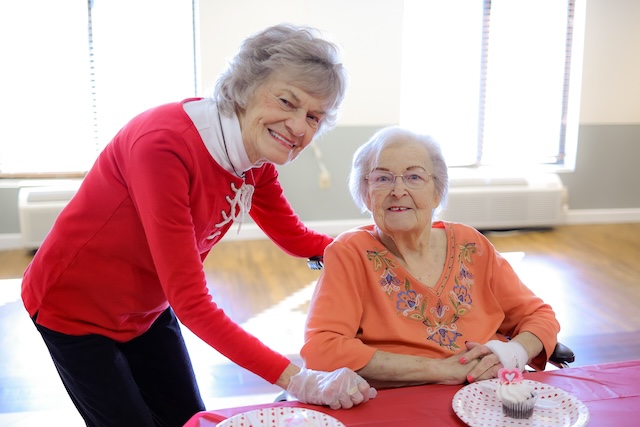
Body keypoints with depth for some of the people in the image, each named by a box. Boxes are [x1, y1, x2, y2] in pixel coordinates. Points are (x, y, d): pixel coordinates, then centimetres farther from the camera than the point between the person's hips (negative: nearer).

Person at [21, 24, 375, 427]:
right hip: (76, 309, -6)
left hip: (148, 309, 7)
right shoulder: (164, 144, -35)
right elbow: (192, 303, -35)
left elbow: (296, 238, 2)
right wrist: (298, 380, -38)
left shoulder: (257, 158, -11)